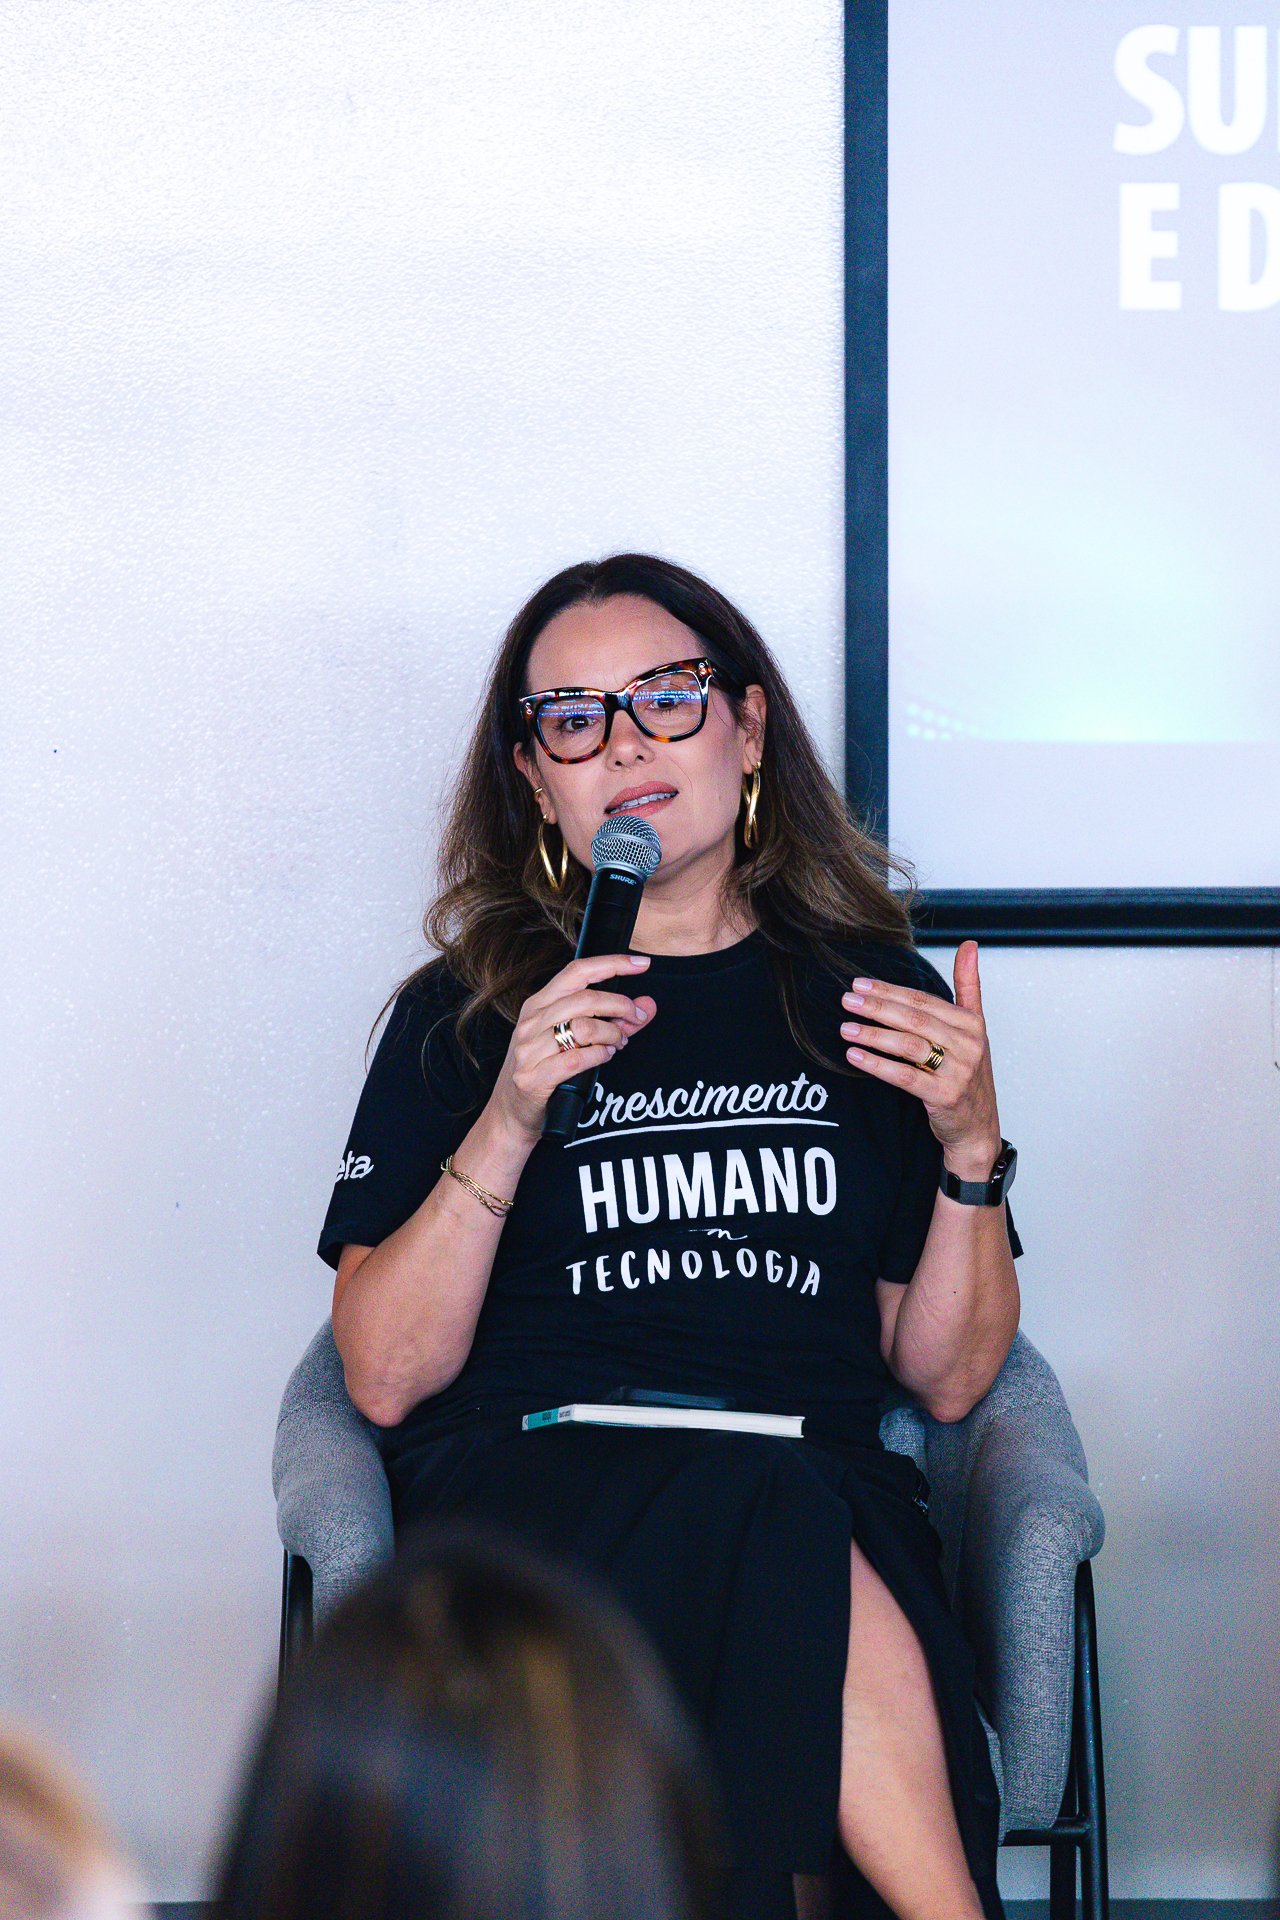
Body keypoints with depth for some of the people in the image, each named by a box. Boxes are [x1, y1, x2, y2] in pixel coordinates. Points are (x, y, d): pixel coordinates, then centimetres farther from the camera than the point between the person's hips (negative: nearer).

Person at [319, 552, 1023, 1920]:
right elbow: (385, 1379, 3)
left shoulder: (871, 996, 18)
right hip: (527, 1487, -1)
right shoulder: (462, 1015, 14)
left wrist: (971, 1147, 1)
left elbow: (945, 1380, 16)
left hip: (829, 1500, 1)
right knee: (753, 1501, -37)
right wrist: (509, 1125, -8)